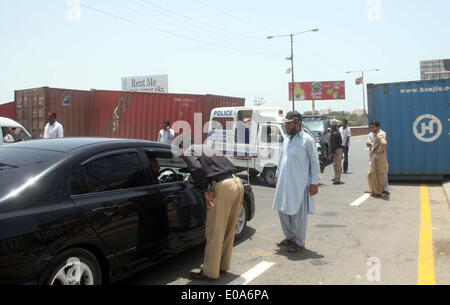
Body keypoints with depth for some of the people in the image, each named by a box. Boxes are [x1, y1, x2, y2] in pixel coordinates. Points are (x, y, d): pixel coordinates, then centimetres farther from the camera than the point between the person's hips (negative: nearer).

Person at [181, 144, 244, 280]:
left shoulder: (187, 153, 4)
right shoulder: (205, 148, 28)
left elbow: (198, 169, -15)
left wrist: (204, 191, -4)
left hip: (223, 186, -8)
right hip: (237, 182, 8)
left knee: (215, 233, 2)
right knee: (228, 230, 18)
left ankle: (210, 272, 12)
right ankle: (223, 265, 31)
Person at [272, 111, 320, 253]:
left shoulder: (307, 140, -10)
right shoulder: (286, 139, 12)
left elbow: (315, 163, -8)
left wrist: (314, 183, -11)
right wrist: (277, 175, 19)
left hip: (299, 184, -7)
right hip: (284, 182, 7)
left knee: (298, 213, 1)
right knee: (282, 210, 13)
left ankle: (300, 242, 16)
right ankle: (289, 236, 31)